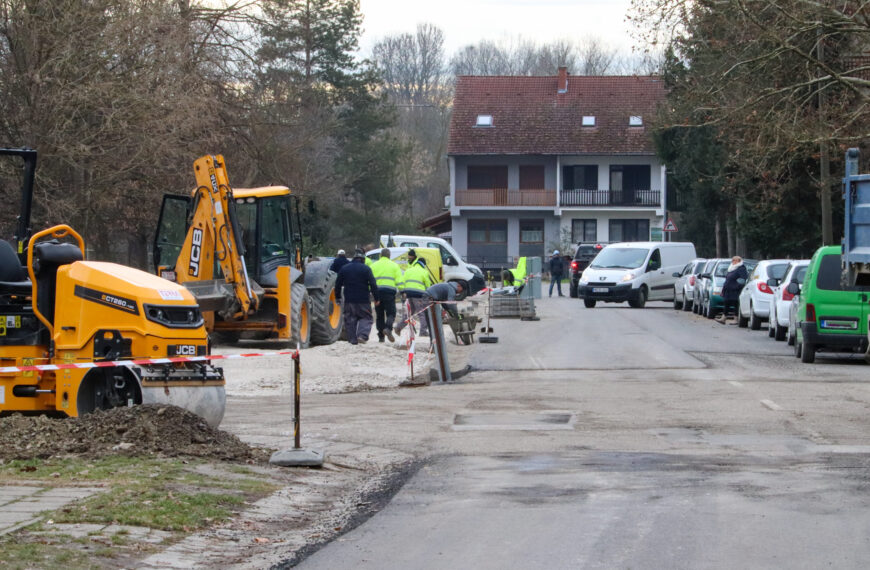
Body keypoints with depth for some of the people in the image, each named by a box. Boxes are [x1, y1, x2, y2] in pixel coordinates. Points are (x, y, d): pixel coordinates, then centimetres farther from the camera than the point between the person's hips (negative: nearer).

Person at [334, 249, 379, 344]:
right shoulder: (366, 269, -5)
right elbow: (373, 284, -9)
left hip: (349, 300, 3)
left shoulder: (344, 268, 6)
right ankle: (362, 335, -15)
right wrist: (376, 298, -3)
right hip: (363, 300, -3)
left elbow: (338, 284, 11)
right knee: (366, 318, 6)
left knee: (350, 320, 9)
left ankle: (352, 339, 4)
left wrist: (338, 297, 21)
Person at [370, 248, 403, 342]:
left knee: (379, 315, 9)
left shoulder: (373, 265, 12)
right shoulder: (394, 265, 7)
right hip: (389, 291, -2)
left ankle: (381, 336, 8)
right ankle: (388, 328, -27)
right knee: (391, 313, 0)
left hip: (377, 292, 2)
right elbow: (399, 280, 0)